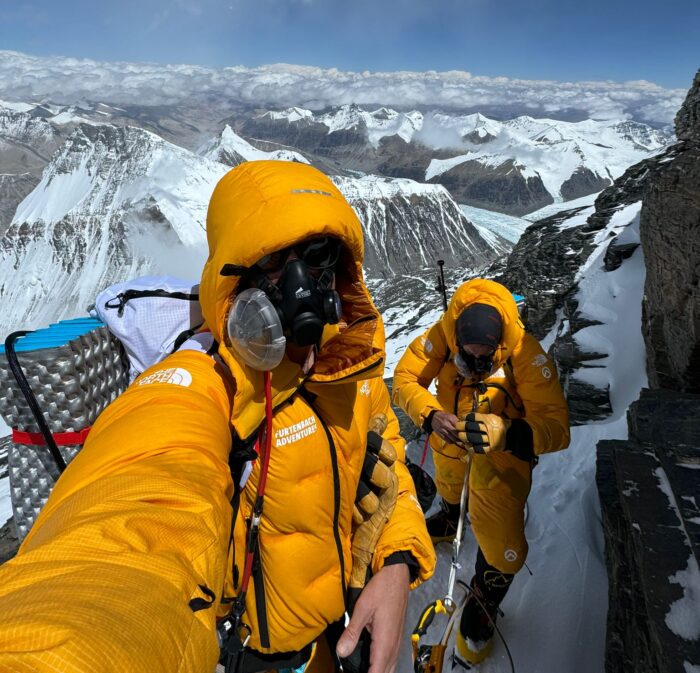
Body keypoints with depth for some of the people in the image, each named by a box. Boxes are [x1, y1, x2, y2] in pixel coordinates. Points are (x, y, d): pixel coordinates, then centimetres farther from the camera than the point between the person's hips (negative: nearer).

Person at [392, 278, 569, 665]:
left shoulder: (527, 356, -35)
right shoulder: (440, 336, -28)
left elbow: (556, 428, -37)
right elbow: (405, 377, -23)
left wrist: (503, 432, -55)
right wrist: (430, 416, -43)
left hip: (504, 445, -3)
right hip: (449, 429, 4)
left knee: (501, 545, -9)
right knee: (448, 483, 34)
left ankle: (483, 604, 26)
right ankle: (451, 517, 74)